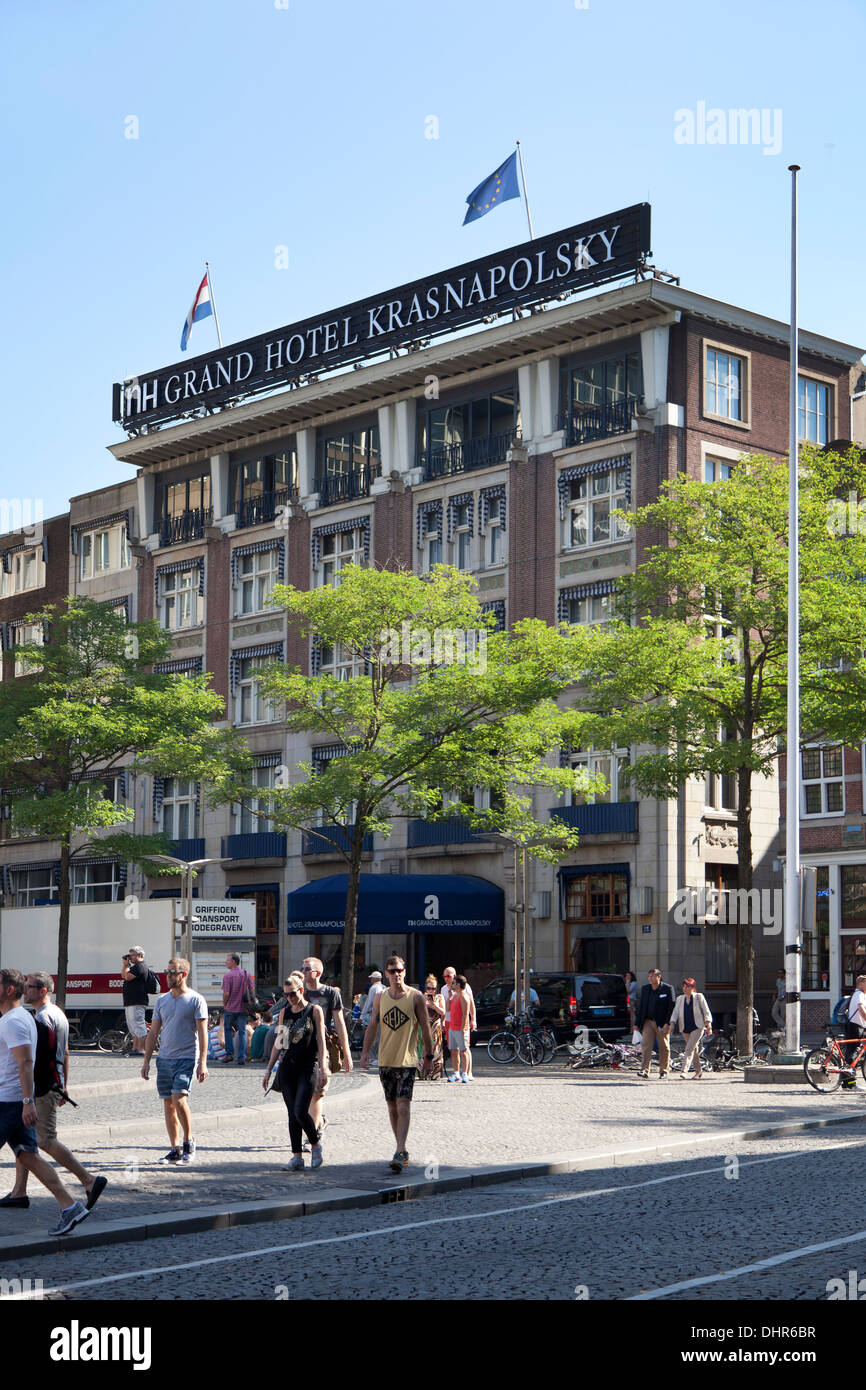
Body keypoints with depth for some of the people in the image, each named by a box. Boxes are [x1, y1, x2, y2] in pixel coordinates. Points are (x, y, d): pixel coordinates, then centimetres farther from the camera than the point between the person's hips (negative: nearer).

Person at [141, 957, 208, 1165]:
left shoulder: (196, 1000, -3)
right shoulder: (161, 1001, 12)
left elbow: (202, 1032, -6)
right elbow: (153, 1033, 16)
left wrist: (202, 1063, -12)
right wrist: (146, 1061, 10)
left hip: (187, 1057, -6)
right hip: (164, 1058, 6)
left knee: (179, 1098, -18)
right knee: (168, 1103, 5)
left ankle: (189, 1141, 0)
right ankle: (175, 1150, 12)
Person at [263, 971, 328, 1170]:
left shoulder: (314, 1010, -1)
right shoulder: (285, 1012, 11)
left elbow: (321, 1040, -4)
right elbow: (279, 1043, 15)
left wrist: (323, 1067, -12)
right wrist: (269, 1070, 12)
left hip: (308, 1066, -5)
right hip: (287, 1066, 5)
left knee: (300, 1111, -14)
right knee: (292, 1114, 3)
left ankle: (316, 1144, 9)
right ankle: (297, 1156, 8)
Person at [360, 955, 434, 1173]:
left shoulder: (415, 997, -2)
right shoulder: (381, 997, 8)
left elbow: (425, 1027, 3)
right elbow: (372, 1025, 12)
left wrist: (429, 1055, 5)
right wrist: (365, 1052, 5)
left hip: (407, 1061, -4)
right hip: (385, 1060, 4)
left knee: (403, 1107, -14)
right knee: (392, 1108, 9)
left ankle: (399, 1154, -18)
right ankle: (402, 1151, 20)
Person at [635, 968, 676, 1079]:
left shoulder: (667, 989, -4)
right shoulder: (645, 989, 10)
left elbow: (671, 1007, -7)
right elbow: (640, 1007, 13)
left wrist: (668, 1023, -15)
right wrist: (637, 1023, 8)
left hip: (662, 1024, -3)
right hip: (648, 1022, 3)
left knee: (664, 1048, 5)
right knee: (645, 1045, -9)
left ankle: (663, 1071, 15)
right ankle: (644, 1070, -14)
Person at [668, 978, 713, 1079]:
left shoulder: (699, 997, -1)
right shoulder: (680, 999, 9)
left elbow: (706, 1012, -2)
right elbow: (675, 1013, 3)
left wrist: (709, 1026, -9)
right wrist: (672, 1024, -12)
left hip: (697, 1027, -5)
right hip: (685, 1028, 5)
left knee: (689, 1049, -17)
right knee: (693, 1050, 13)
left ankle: (684, 1071, -25)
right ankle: (698, 1071, 27)